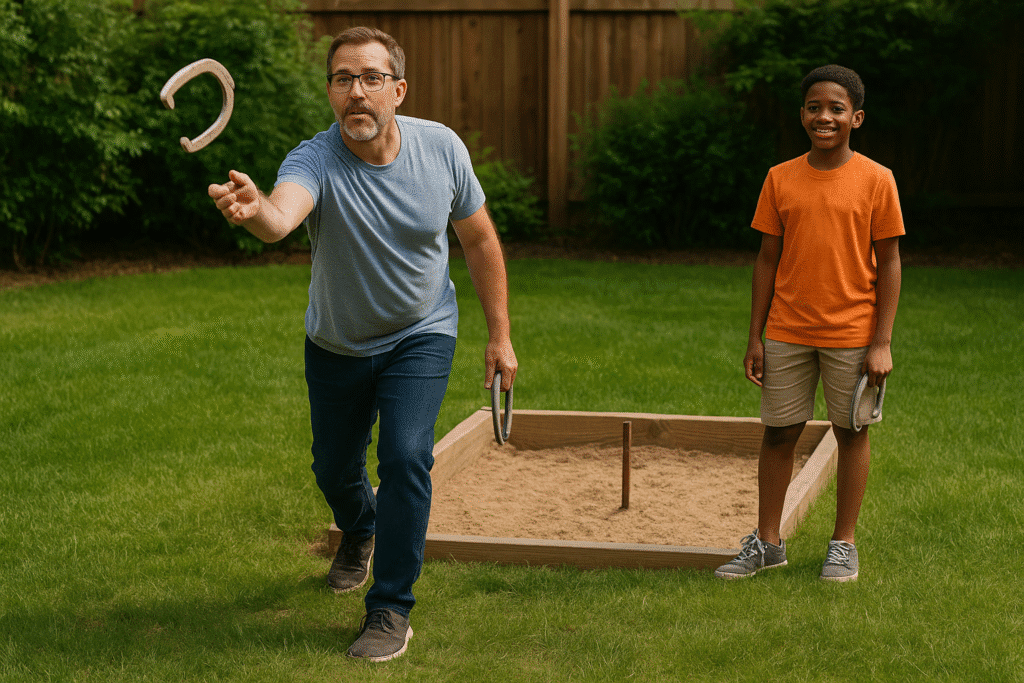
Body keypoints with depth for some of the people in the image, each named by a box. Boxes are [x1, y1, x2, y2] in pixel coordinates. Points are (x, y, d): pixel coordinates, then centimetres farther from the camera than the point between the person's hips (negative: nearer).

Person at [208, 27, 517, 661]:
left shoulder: (442, 148, -17)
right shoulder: (314, 161, -27)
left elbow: (480, 239, -3)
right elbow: (283, 215, -51)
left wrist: (500, 335, -2)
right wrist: (255, 209, -76)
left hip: (422, 333, 0)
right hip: (337, 343, 1)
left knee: (405, 455, -19)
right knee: (334, 467, 15)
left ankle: (391, 609, -4)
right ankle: (360, 531, 53)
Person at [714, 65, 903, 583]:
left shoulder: (876, 180, -4)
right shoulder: (781, 179, 3)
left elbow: (889, 263, -3)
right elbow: (768, 258, 6)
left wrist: (882, 342, -8)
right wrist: (755, 337, 3)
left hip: (851, 335, -2)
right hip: (787, 333, 2)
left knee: (851, 433, 7)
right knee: (778, 433, 7)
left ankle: (844, 543, 20)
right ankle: (767, 541, 19)